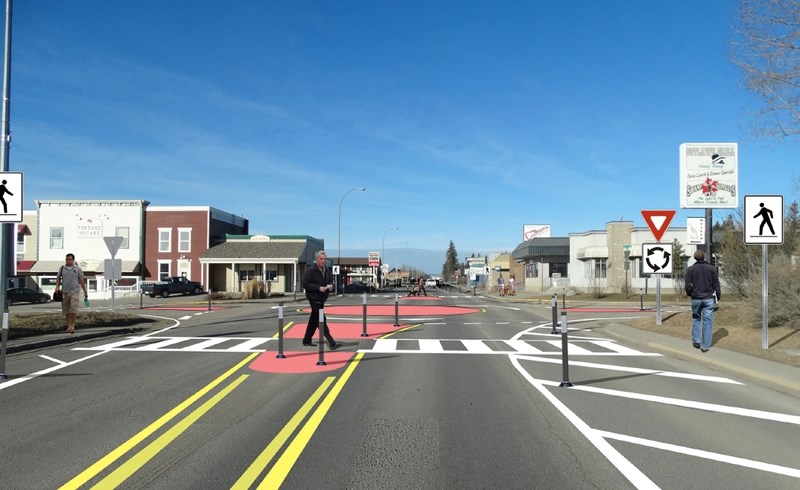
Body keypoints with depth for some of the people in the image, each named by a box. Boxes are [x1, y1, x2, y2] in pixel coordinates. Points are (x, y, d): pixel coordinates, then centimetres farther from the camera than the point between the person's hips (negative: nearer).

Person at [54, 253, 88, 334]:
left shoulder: (77, 268, 2)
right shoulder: (62, 268, 7)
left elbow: (81, 280, 4)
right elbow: (58, 278, 11)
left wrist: (85, 292, 4)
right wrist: (57, 287, -9)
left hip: (74, 291, -2)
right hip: (65, 292, 3)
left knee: (73, 308, -14)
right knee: (66, 310, 6)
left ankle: (72, 325, -7)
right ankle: (69, 325, 15)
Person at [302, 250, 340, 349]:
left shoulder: (327, 271, 9)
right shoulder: (311, 270, -13)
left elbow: (331, 281, 23)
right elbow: (305, 284, -16)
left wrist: (330, 286, -1)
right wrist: (318, 288, -22)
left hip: (322, 299, 8)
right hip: (314, 298, -8)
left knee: (314, 320, 17)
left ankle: (307, 340, 30)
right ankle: (332, 343, -14)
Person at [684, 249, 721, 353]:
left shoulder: (690, 269, -2)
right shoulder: (712, 268, 0)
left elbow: (687, 285, -5)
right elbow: (716, 284, 1)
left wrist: (690, 294, 14)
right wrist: (718, 296, 13)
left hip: (696, 299, 1)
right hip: (709, 299, -1)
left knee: (696, 319, 18)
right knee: (708, 322, 2)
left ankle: (696, 341, 13)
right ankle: (705, 346, 2)